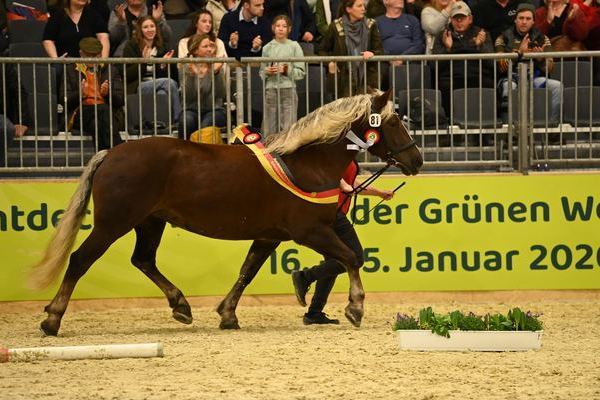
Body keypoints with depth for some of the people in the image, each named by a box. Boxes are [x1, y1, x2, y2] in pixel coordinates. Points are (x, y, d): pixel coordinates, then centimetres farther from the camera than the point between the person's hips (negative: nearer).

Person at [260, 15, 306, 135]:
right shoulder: (268, 48, 10)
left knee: (288, 128, -8)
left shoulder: (294, 46, 4)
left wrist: (287, 70, -14)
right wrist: (267, 72, -7)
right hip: (271, 90, 2)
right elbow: (261, 73, 13)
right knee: (270, 129, 2)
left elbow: (300, 72, 1)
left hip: (288, 90, -2)